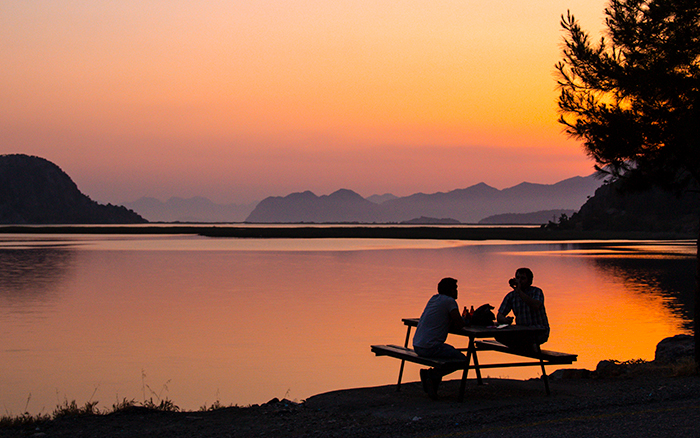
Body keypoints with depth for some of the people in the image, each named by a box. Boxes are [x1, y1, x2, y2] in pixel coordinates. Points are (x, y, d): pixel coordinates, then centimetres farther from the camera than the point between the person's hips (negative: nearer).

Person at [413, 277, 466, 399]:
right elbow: (460, 324, -8)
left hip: (417, 346, 9)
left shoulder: (434, 298, 19)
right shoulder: (450, 301, -6)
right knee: (462, 359, -4)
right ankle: (433, 374, -9)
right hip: (430, 346, -9)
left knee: (452, 351, 28)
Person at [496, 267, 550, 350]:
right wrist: (505, 320, -23)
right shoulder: (511, 296, 7)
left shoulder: (536, 291, -6)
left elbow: (536, 306, -28)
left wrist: (519, 291, -26)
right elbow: (499, 316, 2)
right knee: (498, 334, -21)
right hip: (521, 331, 5)